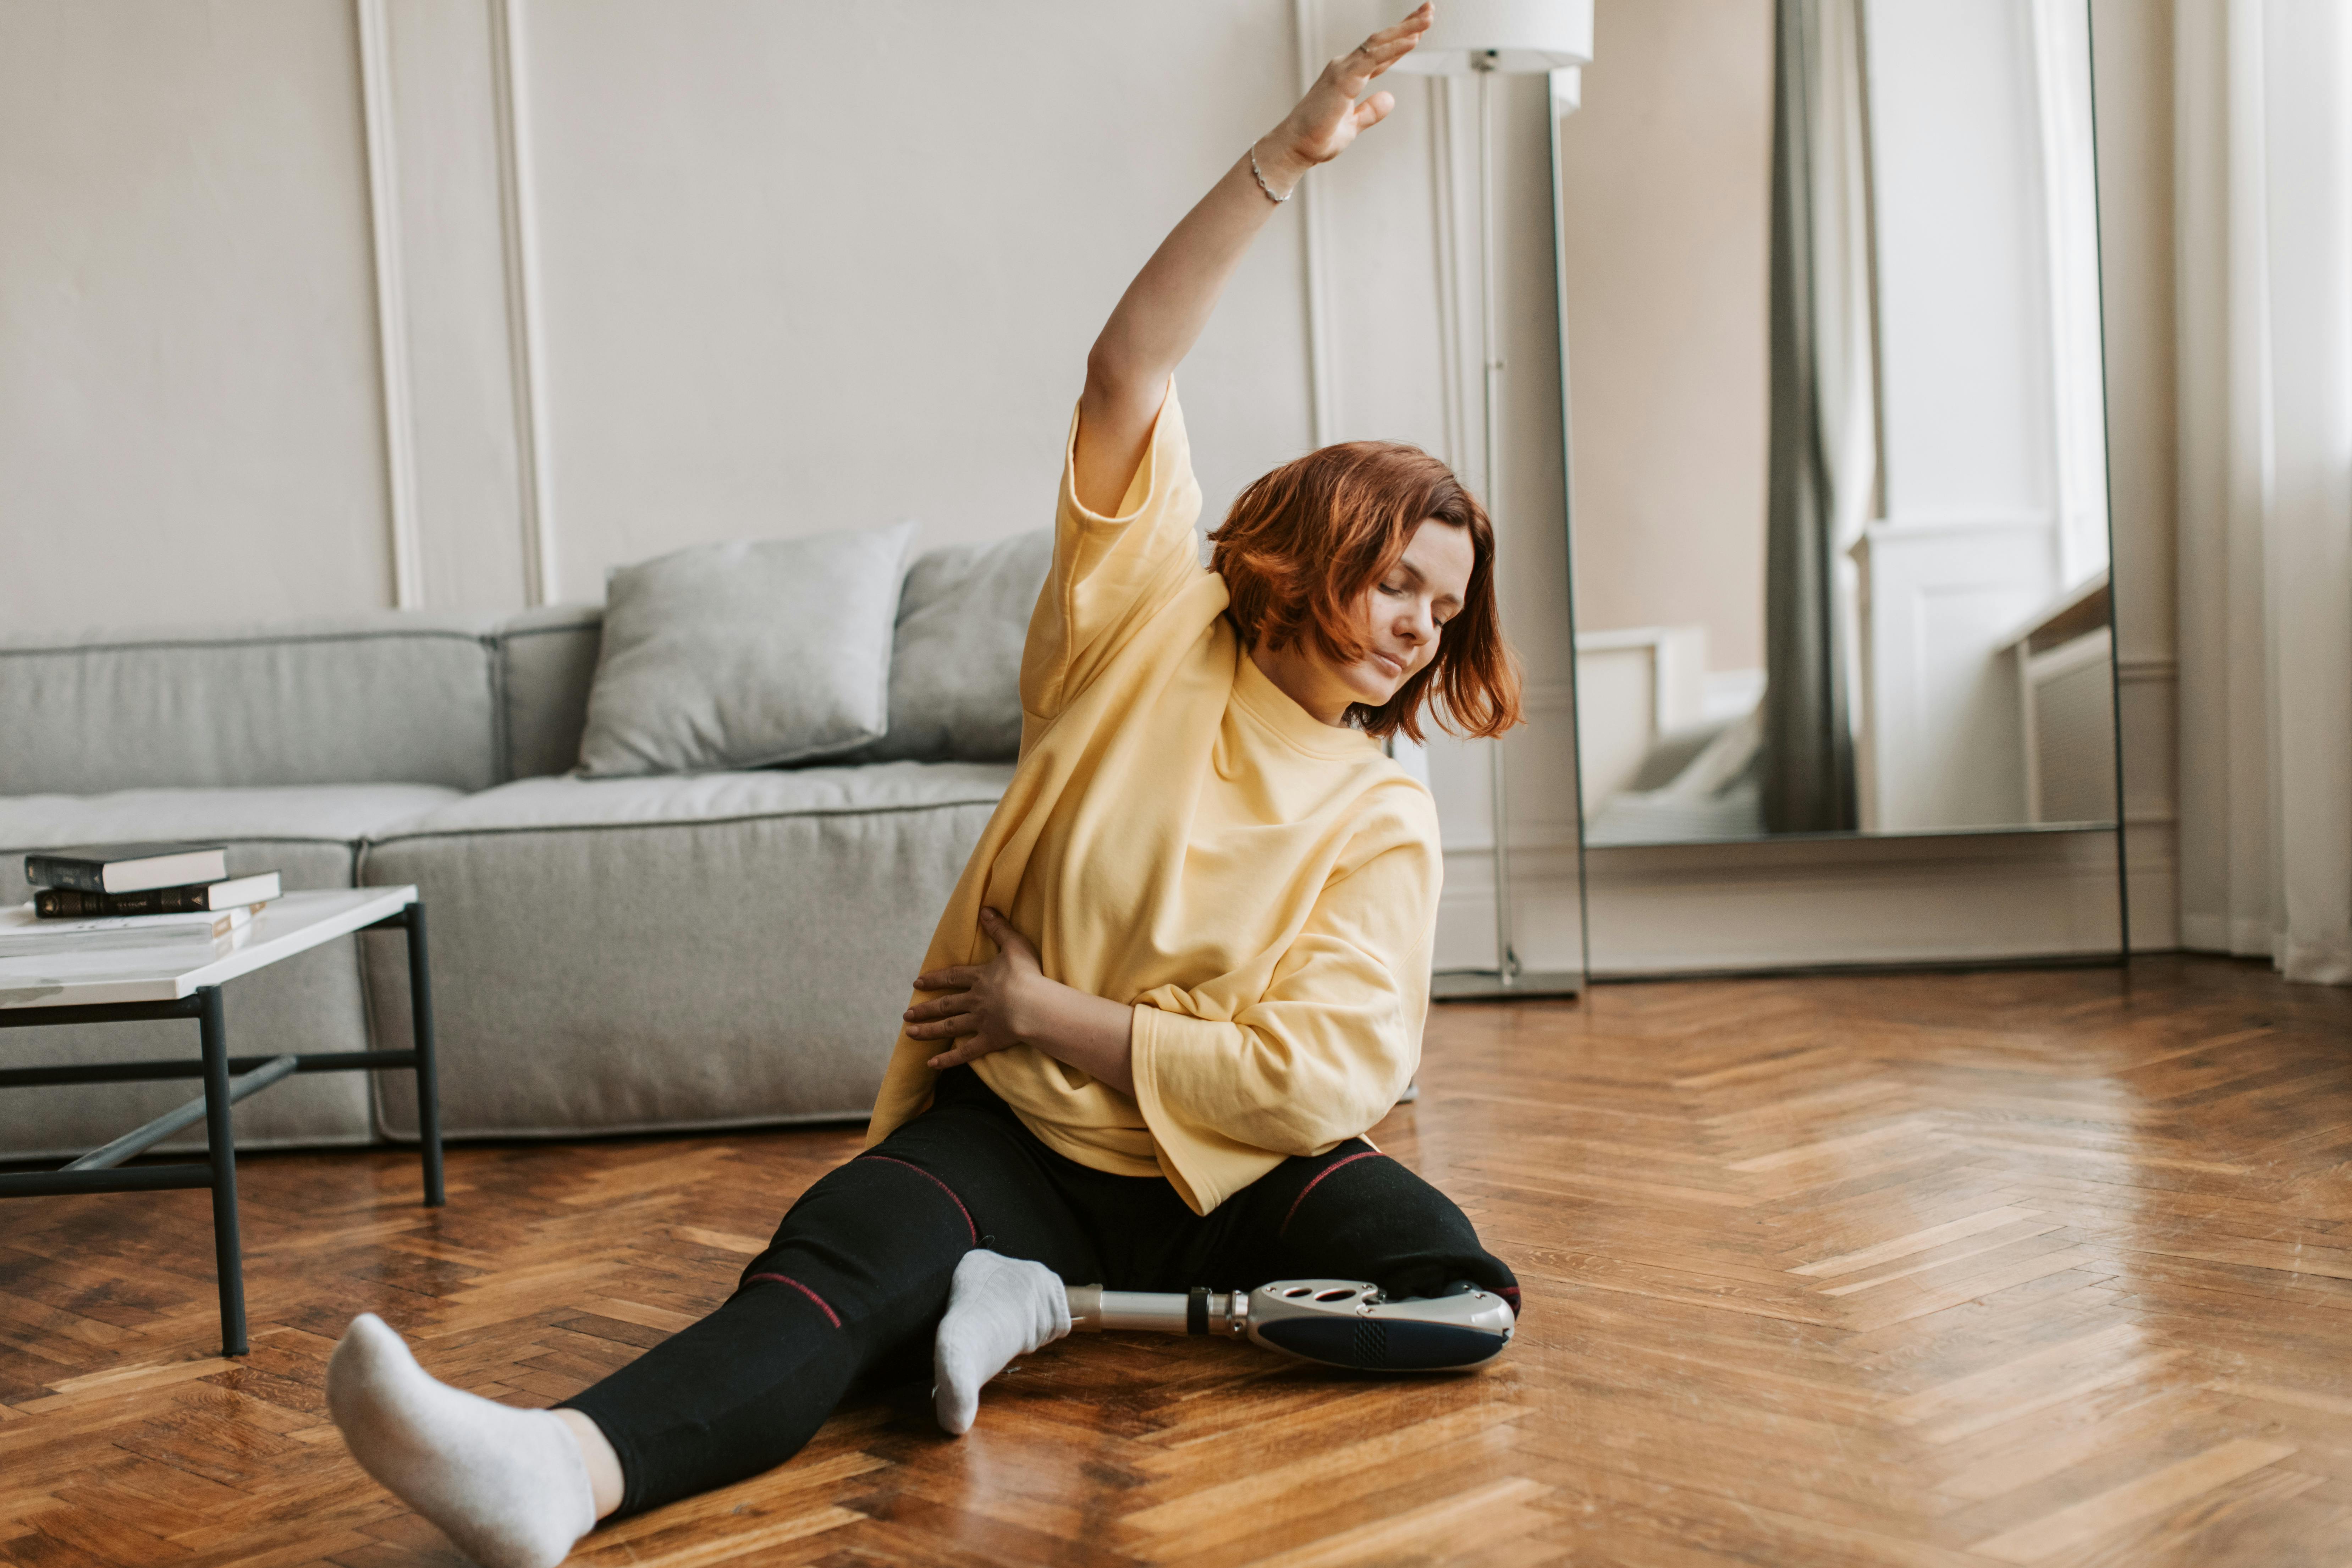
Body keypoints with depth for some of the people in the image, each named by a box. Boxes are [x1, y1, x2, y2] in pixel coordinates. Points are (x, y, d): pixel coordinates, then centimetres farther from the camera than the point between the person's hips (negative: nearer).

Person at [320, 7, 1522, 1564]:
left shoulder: (1384, 821, 2)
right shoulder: (1153, 634, 3)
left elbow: (1324, 1075, -11)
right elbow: (1126, 377, -10)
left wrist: (1050, 1013, -11)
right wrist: (1284, 158, -19)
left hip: (1231, 1171, 1)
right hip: (1013, 1133, -1)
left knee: (1456, 1289, -25)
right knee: (835, 1262, -31)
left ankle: (1052, 1306, -20)